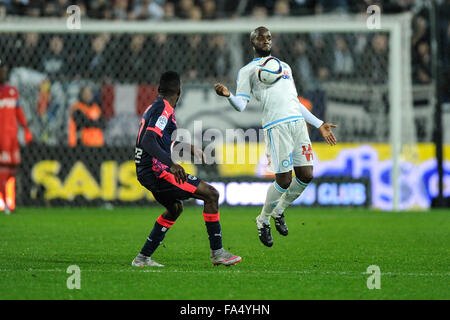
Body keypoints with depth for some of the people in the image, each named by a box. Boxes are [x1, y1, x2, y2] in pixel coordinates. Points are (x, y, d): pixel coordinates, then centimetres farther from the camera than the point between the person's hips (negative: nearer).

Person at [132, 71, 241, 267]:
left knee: (175, 208, 29)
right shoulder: (164, 110, -14)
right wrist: (171, 164, -39)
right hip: (156, 171, -10)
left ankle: (143, 258, 24)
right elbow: (148, 142, -28)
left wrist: (189, 147, 43)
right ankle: (217, 253, -7)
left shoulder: (153, 108, 17)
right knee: (211, 194, -8)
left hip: (145, 172, 10)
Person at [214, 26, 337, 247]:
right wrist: (228, 95, -21)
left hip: (298, 122, 6)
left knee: (306, 176, 1)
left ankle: (279, 211, 26)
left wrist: (319, 124, 27)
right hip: (276, 127, -6)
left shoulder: (284, 66, 27)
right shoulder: (247, 71, 9)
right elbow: (241, 105, 1)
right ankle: (263, 220, 14)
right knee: (284, 180, -8)